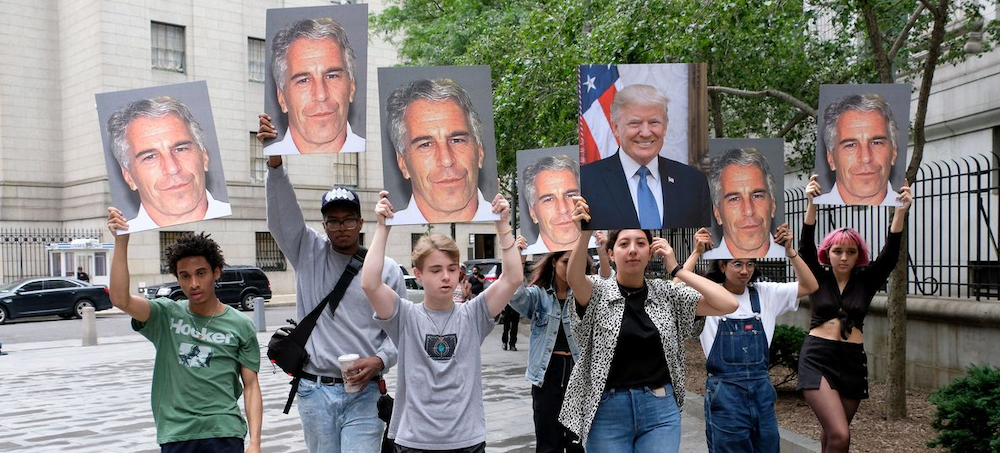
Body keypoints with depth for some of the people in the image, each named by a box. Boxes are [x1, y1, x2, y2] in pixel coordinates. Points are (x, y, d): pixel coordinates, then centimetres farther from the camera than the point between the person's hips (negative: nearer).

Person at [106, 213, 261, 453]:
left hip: (225, 433, -1)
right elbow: (120, 299, -11)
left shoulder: (241, 326, 4)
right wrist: (121, 242, -16)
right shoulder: (166, 315, 6)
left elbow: (251, 386, 3)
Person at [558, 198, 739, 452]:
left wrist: (676, 269, -6)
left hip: (660, 410, 1)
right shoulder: (598, 293, -2)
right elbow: (574, 278, -25)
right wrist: (584, 234, -44)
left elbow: (728, 305, -5)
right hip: (608, 411, -1)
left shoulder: (667, 294, 4)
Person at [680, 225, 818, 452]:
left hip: (762, 389, 4)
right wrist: (697, 253, -20)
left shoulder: (764, 293, 6)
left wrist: (790, 251, -6)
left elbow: (810, 287, 3)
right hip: (724, 392, -4)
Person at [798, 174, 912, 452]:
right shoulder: (818, 278, 0)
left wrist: (901, 211, -23)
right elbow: (806, 246, -14)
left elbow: (890, 253, -8)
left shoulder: (866, 281, 4)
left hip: (853, 361, 3)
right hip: (817, 359, -3)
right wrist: (812, 205, -30)